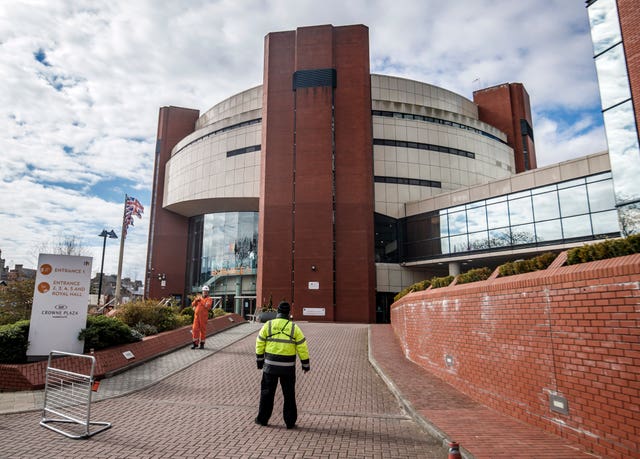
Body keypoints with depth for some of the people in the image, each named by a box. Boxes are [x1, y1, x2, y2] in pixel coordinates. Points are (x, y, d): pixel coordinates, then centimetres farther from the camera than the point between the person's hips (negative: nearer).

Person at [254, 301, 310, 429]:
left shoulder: (268, 325, -1)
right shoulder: (294, 327, -3)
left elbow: (260, 344, 2)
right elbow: (302, 347, -3)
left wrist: (259, 361, 12)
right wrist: (305, 364, 6)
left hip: (270, 365, 1)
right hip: (288, 367, 0)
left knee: (267, 392, 14)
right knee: (289, 394, 10)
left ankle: (262, 419, 21)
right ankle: (290, 421, 15)